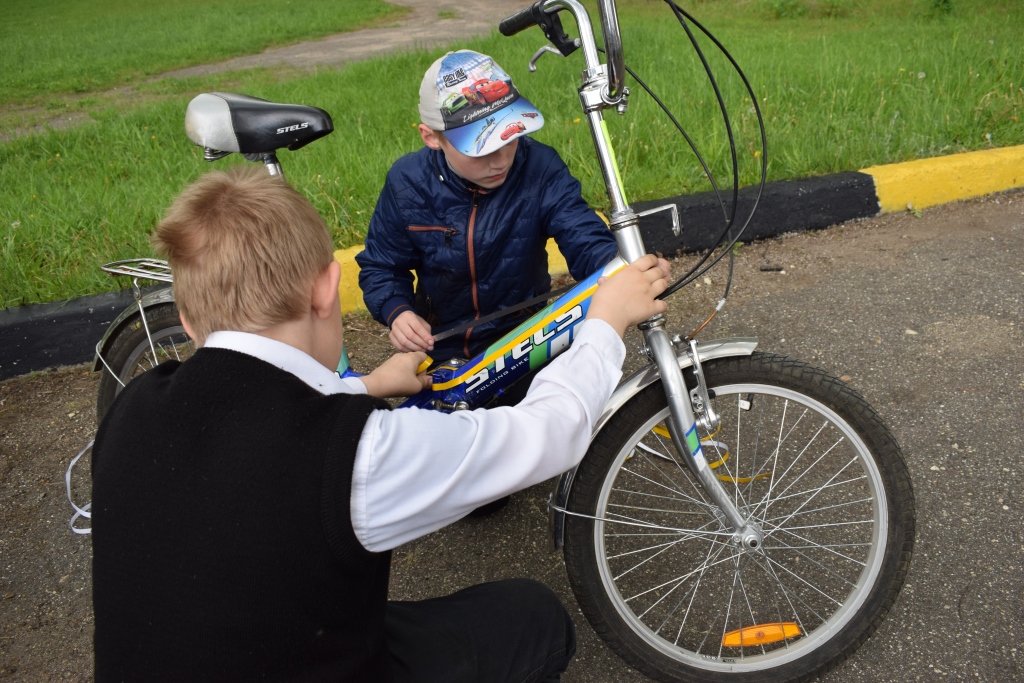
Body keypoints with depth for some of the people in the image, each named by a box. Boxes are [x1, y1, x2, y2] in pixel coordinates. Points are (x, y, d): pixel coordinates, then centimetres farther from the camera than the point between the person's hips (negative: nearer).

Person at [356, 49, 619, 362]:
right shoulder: (407, 183, -13)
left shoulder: (540, 168, -18)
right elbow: (380, 266, 0)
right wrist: (397, 312, -21)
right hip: (441, 349, 1)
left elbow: (586, 240, -24)